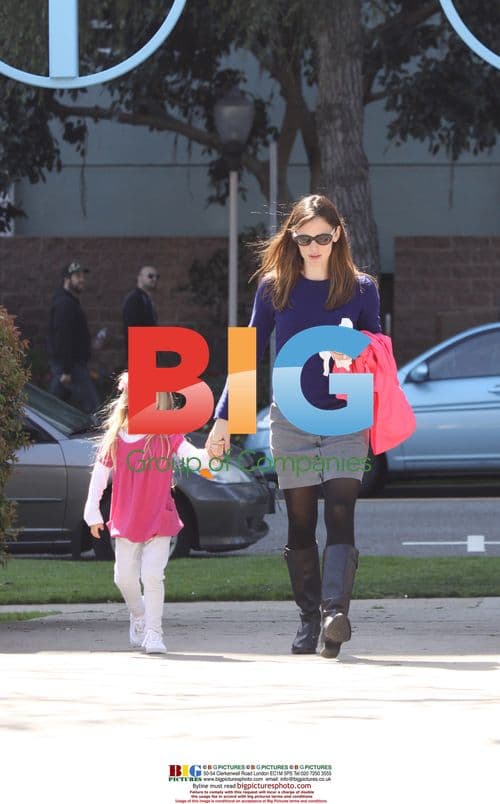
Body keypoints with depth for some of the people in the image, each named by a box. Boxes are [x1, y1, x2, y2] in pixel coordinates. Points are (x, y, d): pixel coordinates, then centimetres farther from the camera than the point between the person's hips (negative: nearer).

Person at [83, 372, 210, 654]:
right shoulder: (116, 438, 1)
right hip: (126, 522, 3)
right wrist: (93, 512, 10)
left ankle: (153, 632, -2)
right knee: (125, 578, 6)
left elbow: (192, 456, -20)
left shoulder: (167, 437, -6)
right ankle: (139, 616, 35)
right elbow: (100, 474, 9)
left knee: (152, 575, -12)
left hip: (159, 520, -3)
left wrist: (208, 455, -44)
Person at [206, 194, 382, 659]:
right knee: (300, 525, 4)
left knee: (340, 518, -15)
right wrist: (224, 417, 6)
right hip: (291, 421, 1)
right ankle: (309, 618, 11)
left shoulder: (361, 289, 3)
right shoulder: (275, 287, 4)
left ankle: (335, 612, -27)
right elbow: (249, 354, 8)